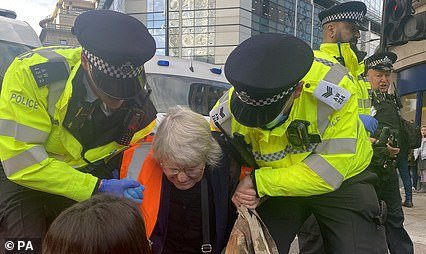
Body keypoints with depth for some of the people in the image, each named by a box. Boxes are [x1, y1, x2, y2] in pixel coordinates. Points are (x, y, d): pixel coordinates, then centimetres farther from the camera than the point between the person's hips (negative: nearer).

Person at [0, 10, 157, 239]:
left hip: (85, 175, 3)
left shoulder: (137, 88, -18)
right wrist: (98, 189, -32)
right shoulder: (30, 73, -31)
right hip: (20, 177, -3)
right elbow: (23, 162, -29)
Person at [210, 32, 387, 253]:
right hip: (280, 184, 2)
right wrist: (238, 192, -24)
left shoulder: (332, 88, -33)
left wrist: (259, 182, -31)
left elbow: (328, 172, -31)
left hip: (342, 179, -1)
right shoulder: (228, 111, -24)